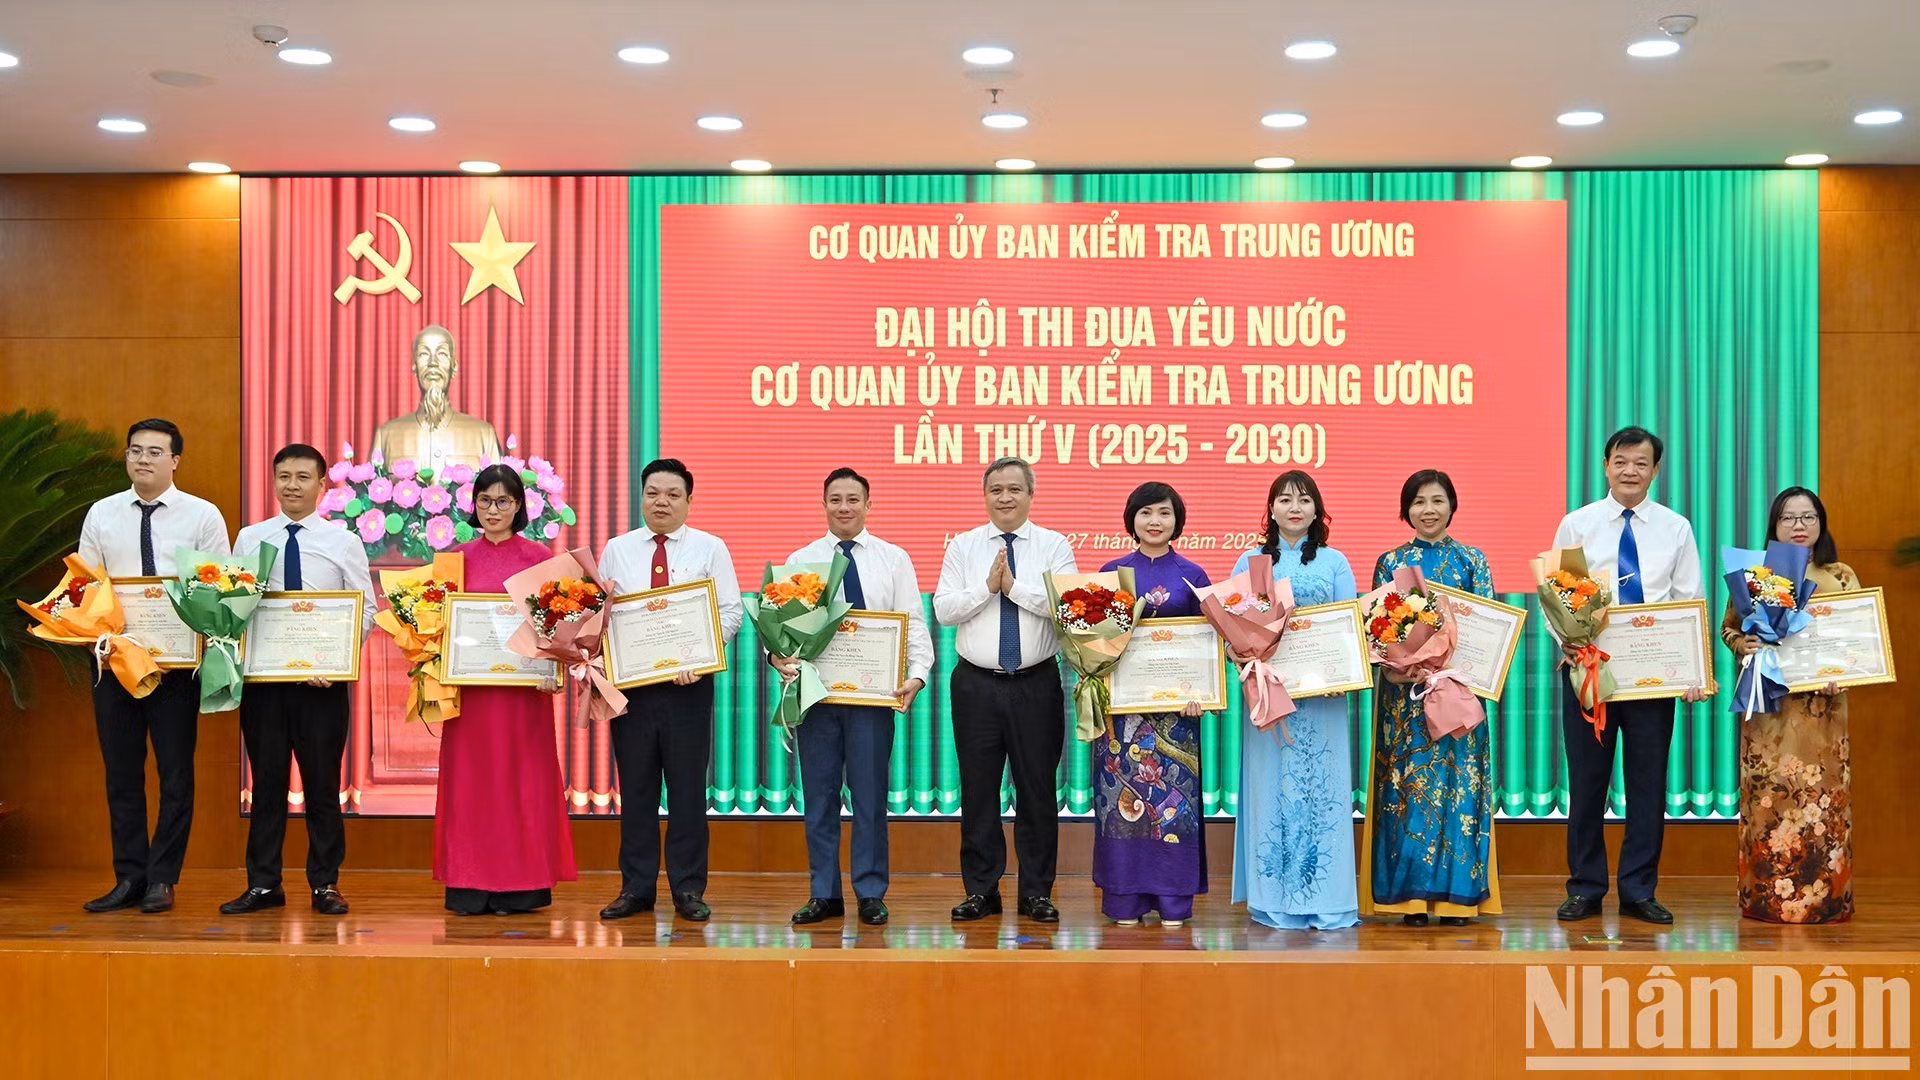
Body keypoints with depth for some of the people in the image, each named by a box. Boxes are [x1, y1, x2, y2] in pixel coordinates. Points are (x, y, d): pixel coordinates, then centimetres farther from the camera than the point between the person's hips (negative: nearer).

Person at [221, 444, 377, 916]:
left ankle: (325, 885, 13)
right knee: (266, 780, 7)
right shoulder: (249, 538, 9)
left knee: (323, 782, 4)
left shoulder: (344, 542, 4)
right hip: (262, 677, 1)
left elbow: (365, 610, 0)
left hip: (323, 680, -1)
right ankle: (263, 884, 15)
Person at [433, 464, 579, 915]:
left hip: (523, 686, -2)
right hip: (469, 686, 2)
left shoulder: (539, 557, 4)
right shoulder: (458, 558, 10)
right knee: (469, 780, 2)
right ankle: (470, 886, 8)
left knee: (521, 780, 1)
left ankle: (520, 886, 7)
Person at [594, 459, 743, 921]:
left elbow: (731, 611, -1)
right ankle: (636, 888, 14)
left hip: (689, 682, -2)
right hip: (630, 681, 2)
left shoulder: (710, 549, 4)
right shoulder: (616, 550, 10)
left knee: (688, 787, 1)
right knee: (635, 786, 5)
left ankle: (689, 890, 9)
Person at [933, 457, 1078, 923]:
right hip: (977, 684, 1)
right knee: (978, 789, 5)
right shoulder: (963, 547, 7)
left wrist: (1015, 586, -15)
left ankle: (1037, 892, 13)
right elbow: (943, 609, -2)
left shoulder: (1054, 546, 3)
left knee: (1038, 788, 3)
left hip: (1037, 684, -1)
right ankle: (981, 890, 15)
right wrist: (987, 587, -12)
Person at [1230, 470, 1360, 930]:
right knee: (1271, 786, -1)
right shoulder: (1250, 562, 11)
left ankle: (1325, 898, 4)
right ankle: (1273, 898, 5)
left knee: (1321, 787, -2)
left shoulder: (1335, 563, 10)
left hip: (1322, 690, 0)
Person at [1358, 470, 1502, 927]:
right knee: (1406, 783, -1)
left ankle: (1458, 892, 5)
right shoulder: (1390, 562, 8)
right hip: (1402, 687, 0)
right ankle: (1411, 894, 4)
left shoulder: (1472, 560, 7)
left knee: (1457, 780, -2)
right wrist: (1392, 664, -13)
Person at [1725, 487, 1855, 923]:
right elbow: (1728, 627, 12)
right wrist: (1742, 645, -9)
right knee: (1768, 797, -2)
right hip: (1768, 702, 0)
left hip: (1822, 704, 0)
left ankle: (1823, 896, 4)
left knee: (1822, 794, -3)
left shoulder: (1841, 576, 8)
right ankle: (1768, 896, 4)